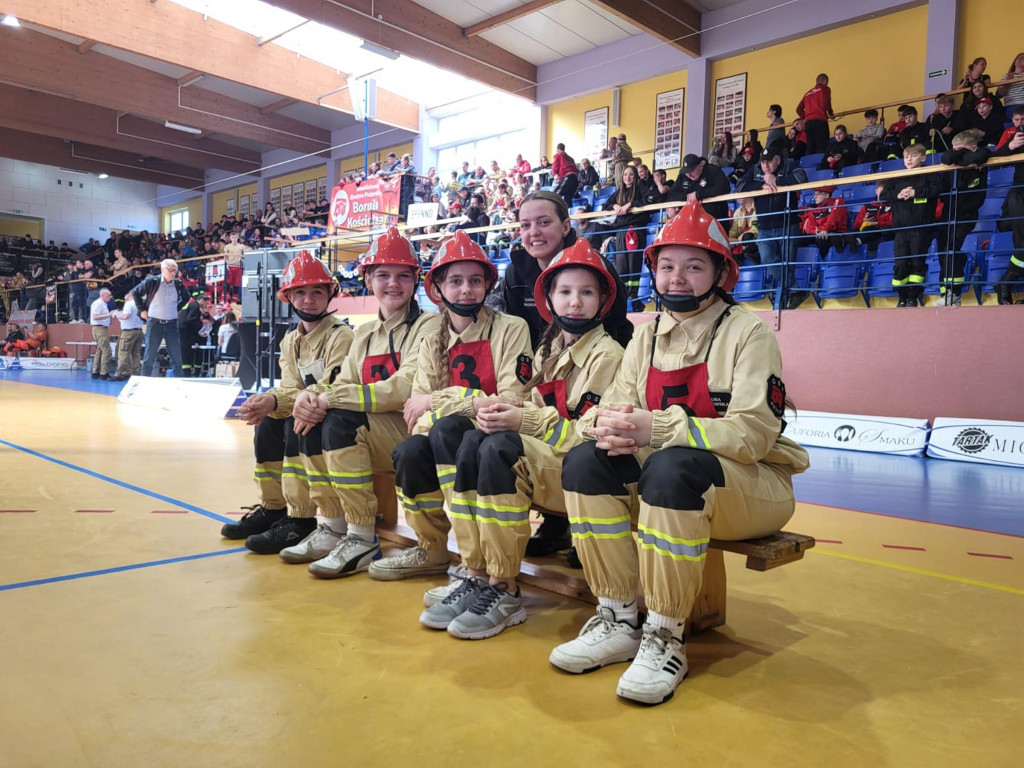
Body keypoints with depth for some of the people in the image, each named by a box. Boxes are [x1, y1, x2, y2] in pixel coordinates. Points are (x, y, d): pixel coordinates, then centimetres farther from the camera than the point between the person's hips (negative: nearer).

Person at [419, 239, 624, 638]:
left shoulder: (606, 354, -5)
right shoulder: (549, 350, 17)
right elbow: (537, 414, 14)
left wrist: (526, 420, -20)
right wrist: (509, 413, -10)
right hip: (543, 460, 7)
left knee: (501, 447, -29)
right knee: (472, 441, -17)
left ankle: (504, 592, -21)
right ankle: (476, 576, -15)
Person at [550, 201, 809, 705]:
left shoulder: (748, 333, -9)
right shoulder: (648, 335, 9)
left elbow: (752, 434, -21)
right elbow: (614, 407, 2)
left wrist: (657, 426, -32)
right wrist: (606, 425, -25)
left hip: (753, 485, -5)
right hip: (655, 478, 6)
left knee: (673, 466, -36)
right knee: (586, 459, -19)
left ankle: (665, 636, -20)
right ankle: (619, 621, -9)